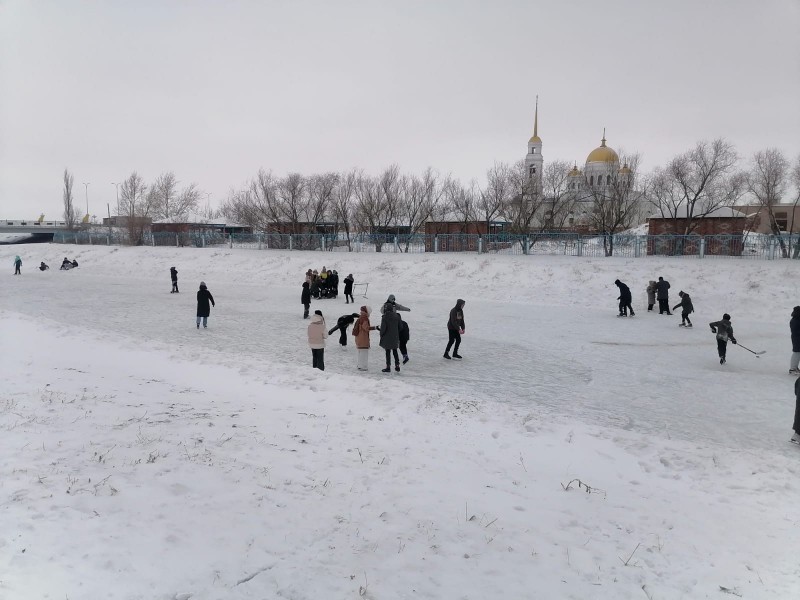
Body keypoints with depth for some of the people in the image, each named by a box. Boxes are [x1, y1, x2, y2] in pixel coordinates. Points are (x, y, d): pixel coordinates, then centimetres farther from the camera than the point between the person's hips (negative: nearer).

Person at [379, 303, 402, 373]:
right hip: (395, 337, 4)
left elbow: (383, 327, -16)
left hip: (387, 337, -4)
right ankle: (397, 366, 16)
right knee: (395, 351, 15)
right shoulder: (397, 316, 1)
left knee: (388, 352, 2)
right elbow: (400, 327, 6)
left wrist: (381, 335, -2)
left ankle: (388, 367, 3)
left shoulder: (385, 317, -14)